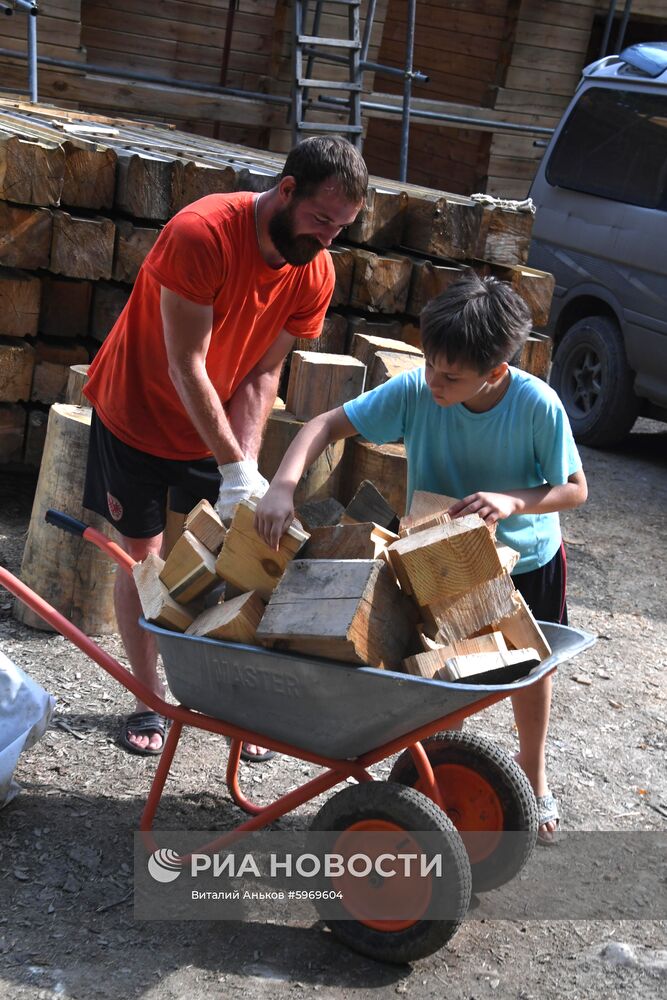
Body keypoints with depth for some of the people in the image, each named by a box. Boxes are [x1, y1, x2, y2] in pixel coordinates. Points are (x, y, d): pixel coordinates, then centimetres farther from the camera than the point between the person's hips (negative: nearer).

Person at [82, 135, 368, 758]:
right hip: (136, 418, -4)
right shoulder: (201, 234, -30)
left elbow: (262, 375, -9)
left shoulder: (315, 273, -12)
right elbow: (186, 368, -29)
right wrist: (234, 469, -31)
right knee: (141, 555, 3)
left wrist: (245, 462, -23)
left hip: (218, 428, 4)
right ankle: (148, 699, 18)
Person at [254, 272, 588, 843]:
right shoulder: (414, 392, -28)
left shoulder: (538, 406, -30)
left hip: (527, 560, 0)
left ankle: (533, 773, 45)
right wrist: (284, 484, -40)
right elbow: (328, 425, -24)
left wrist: (514, 502, -37)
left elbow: (575, 489, -19)